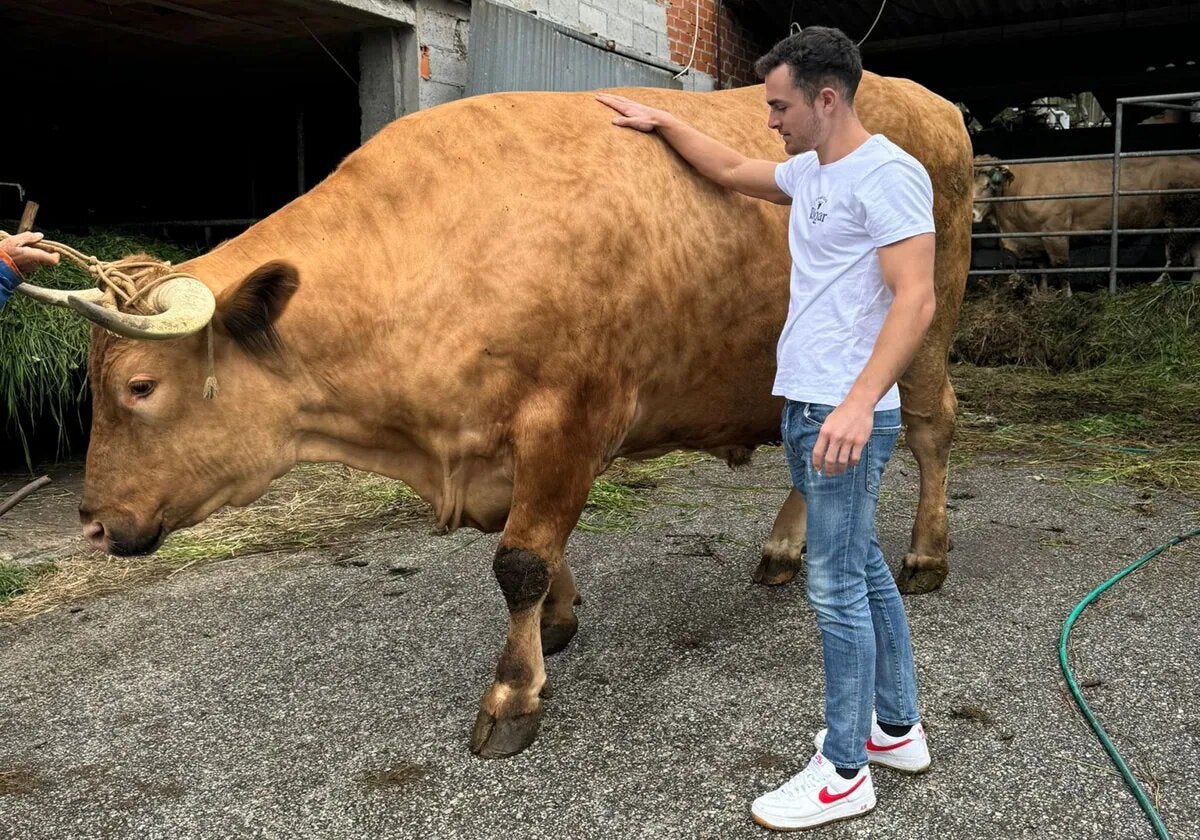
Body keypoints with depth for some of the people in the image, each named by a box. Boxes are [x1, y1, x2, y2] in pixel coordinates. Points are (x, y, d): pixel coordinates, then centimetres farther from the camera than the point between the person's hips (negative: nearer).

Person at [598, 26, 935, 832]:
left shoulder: (887, 174, -13)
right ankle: (898, 728, 32)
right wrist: (661, 122, 37)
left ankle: (844, 774, 11)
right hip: (804, 405, 9)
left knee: (837, 586, -3)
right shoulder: (810, 173, 15)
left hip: (849, 415, -9)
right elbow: (731, 170, 32)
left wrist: (859, 401, -33)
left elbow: (917, 299, -22)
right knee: (861, 569, 17)